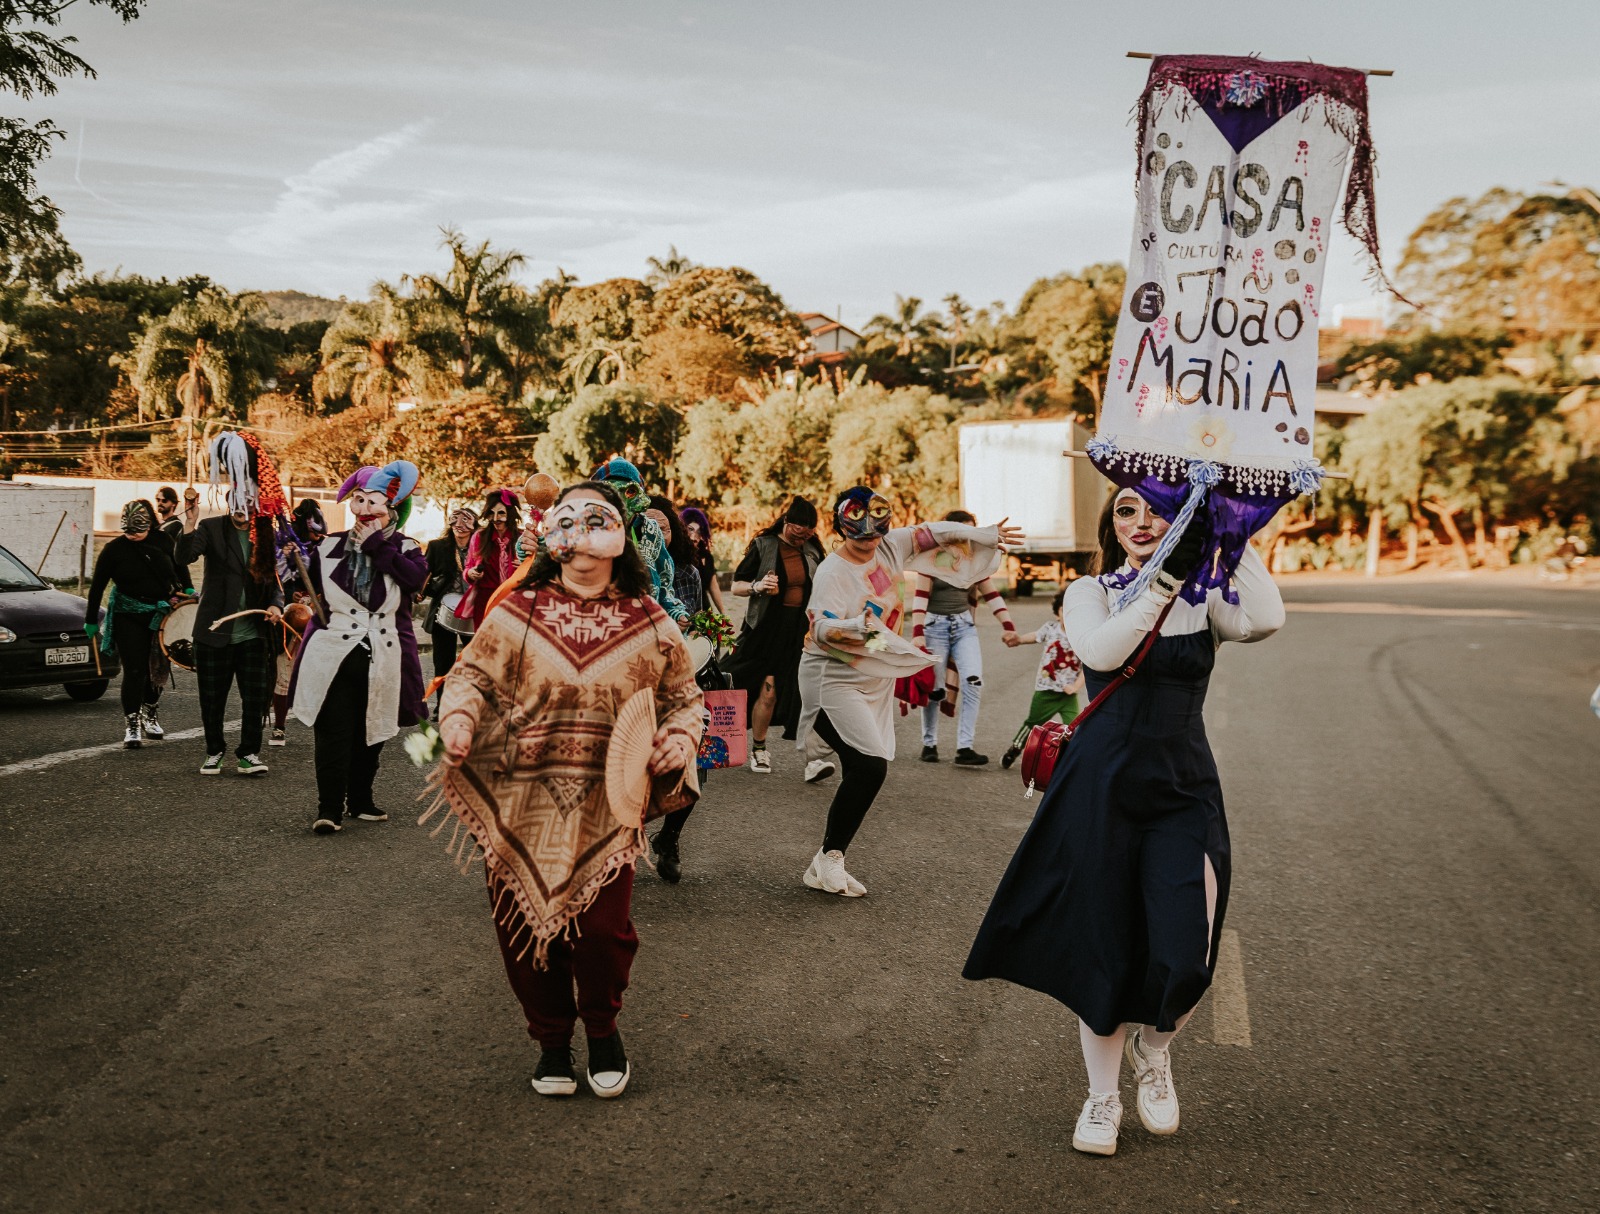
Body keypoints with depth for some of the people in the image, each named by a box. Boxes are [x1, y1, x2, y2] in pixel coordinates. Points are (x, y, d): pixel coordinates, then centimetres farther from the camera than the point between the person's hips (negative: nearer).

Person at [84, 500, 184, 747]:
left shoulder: (162, 540, -2)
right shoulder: (114, 549, -8)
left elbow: (178, 566, 17)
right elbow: (97, 586, -3)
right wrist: (91, 621, -2)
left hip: (161, 615, 3)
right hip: (128, 616, -3)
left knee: (158, 668, 11)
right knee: (134, 670, -8)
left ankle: (148, 714, 31)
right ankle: (131, 725, -2)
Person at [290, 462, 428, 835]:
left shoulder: (405, 548, 4)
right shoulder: (329, 547, 9)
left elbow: (416, 577, -18)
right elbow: (309, 589, 19)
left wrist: (376, 545, -14)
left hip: (382, 660, 1)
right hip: (334, 654, -1)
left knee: (371, 732, 12)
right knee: (333, 732, -9)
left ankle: (360, 800, 26)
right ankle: (329, 808, -8)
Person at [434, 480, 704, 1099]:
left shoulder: (650, 624, 5)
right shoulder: (516, 614, 3)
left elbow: (683, 695, 15)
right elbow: (473, 674, 6)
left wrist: (679, 738, -4)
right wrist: (459, 717, -14)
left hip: (607, 808, 0)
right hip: (521, 804, 1)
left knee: (604, 928, -5)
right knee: (525, 922, 6)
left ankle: (603, 1031, 26)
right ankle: (552, 1038, 31)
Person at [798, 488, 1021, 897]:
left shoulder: (888, 547, 3)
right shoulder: (832, 572, -16)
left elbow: (931, 534, 15)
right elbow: (823, 627, -25)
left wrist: (987, 535, 18)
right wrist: (859, 625, -43)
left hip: (874, 680, 8)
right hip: (834, 682, -8)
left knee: (862, 773, 2)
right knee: (870, 765, -20)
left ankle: (823, 868, 9)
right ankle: (830, 858, -6)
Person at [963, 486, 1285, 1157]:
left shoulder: (1204, 599, 4)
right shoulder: (1090, 592, 3)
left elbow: (1265, 619, -18)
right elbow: (1102, 652, -19)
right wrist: (1165, 582, -23)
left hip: (1184, 794, 0)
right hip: (1101, 788, 0)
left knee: (1183, 960, -10)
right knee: (1101, 950, 7)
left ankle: (1152, 1048, 26)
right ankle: (1102, 1097, 30)